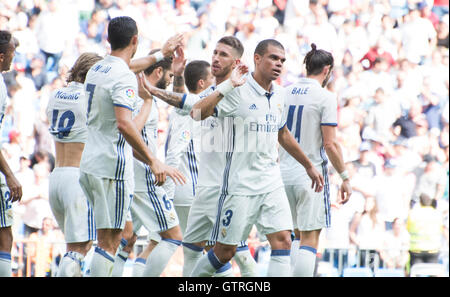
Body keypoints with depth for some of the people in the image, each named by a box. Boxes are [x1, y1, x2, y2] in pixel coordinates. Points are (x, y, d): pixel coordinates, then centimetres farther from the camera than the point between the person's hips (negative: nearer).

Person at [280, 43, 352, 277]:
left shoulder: (284, 93, 7)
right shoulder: (325, 97, -9)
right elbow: (330, 144, -12)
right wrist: (345, 177, -5)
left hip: (284, 172, 6)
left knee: (297, 236, 18)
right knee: (310, 238, -5)